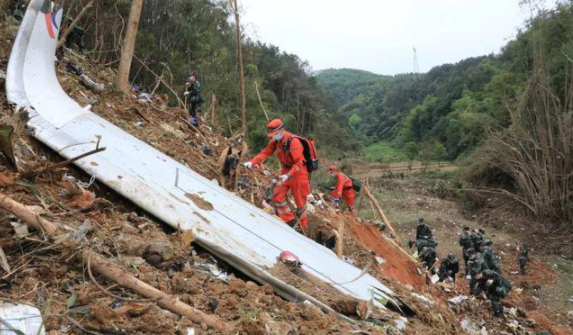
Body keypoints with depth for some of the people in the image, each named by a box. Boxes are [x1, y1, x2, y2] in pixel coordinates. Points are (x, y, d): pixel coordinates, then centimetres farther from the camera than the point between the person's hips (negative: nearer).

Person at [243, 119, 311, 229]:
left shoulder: (293, 141, -27)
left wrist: (288, 175, -38)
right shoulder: (275, 141, -4)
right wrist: (251, 162, -16)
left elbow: (299, 163, -28)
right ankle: (290, 220, 11)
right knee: (277, 195, -1)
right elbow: (265, 153, -3)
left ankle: (302, 226, 24)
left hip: (298, 172, -7)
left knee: (300, 200, 5)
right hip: (286, 170, 7)